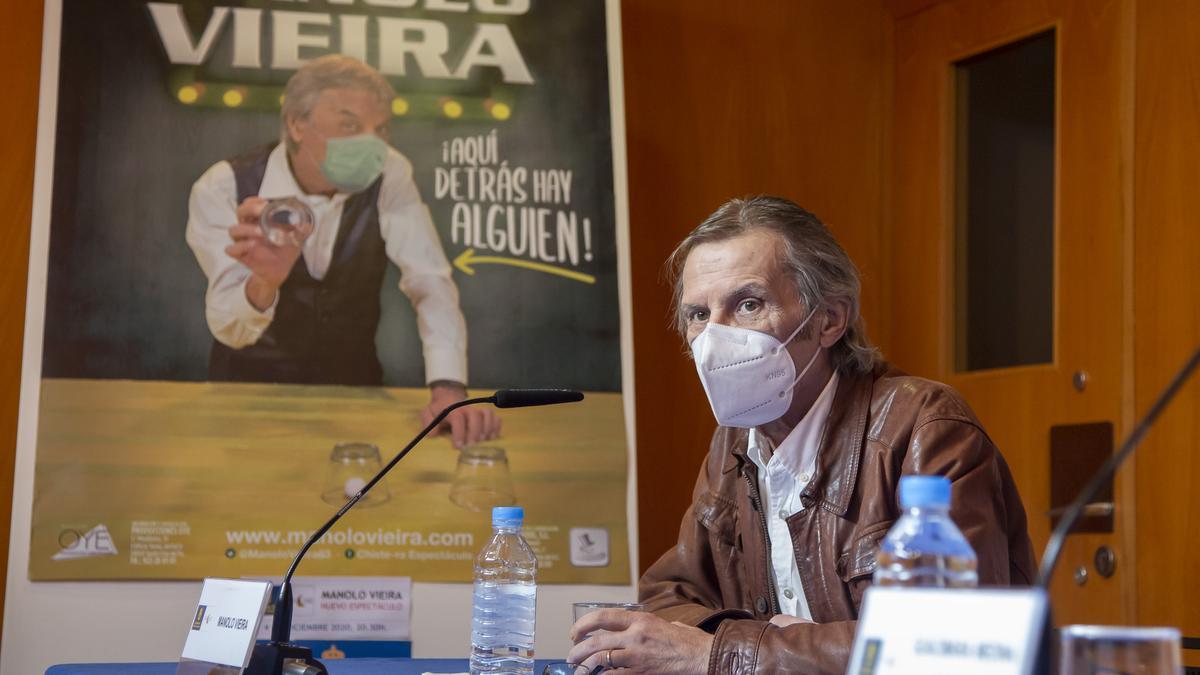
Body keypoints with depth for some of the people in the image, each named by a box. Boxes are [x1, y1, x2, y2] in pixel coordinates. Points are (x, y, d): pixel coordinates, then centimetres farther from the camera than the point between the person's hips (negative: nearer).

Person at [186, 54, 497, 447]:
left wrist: (449, 389, -32)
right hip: (250, 386, -1)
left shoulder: (388, 176, -12)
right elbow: (229, 330, -23)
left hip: (352, 384, 1)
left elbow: (430, 283, -17)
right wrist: (264, 282, -45)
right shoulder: (222, 190, -17)